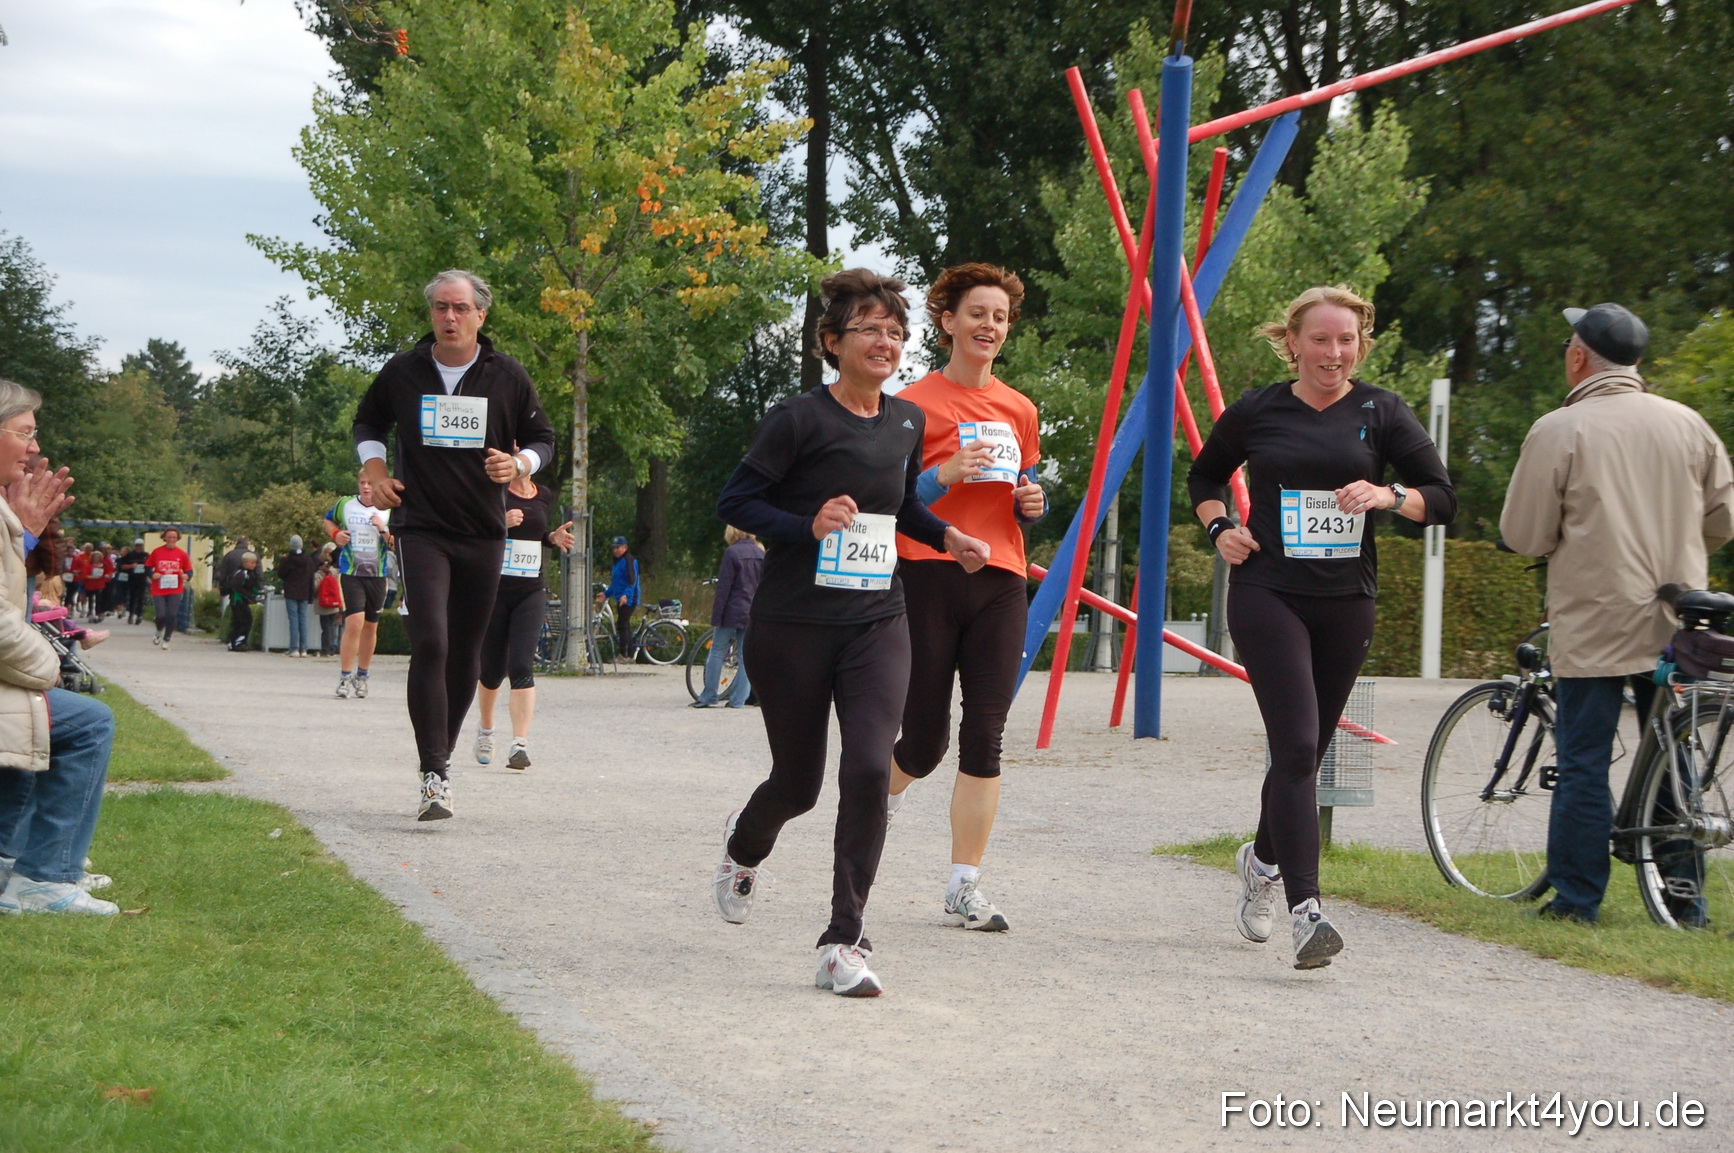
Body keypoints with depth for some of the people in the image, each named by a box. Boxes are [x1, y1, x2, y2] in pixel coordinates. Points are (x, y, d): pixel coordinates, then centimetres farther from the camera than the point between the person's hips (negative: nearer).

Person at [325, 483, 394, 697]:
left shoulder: (388, 511, 1)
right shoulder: (345, 505, 3)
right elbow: (328, 520, 22)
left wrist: (383, 530, -17)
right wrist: (335, 534, 1)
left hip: (377, 576, 2)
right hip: (350, 573, -2)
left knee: (370, 627, 12)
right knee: (354, 622, -17)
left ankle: (362, 676, 28)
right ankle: (345, 677, -10)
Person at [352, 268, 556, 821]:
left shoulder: (508, 377, 2)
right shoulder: (401, 373, 2)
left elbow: (542, 438, 12)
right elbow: (367, 423, 19)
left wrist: (519, 464, -9)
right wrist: (373, 468, 1)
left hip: (483, 533, 2)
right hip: (422, 529, -2)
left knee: (465, 653, 8)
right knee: (430, 645, -17)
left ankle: (442, 755, 27)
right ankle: (433, 777, -21)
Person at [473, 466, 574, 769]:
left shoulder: (544, 496, 10)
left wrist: (554, 538, 5)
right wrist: (500, 523, -23)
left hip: (531, 593, 2)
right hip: (493, 590, -2)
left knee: (522, 667, -12)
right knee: (492, 668, 9)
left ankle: (520, 744, -20)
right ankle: (486, 728, 36)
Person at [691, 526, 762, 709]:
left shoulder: (732, 552, -10)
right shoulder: (761, 553, 7)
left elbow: (724, 587, -11)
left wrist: (716, 616, -10)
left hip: (733, 612, -5)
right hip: (753, 614, 5)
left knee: (717, 653, 4)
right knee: (746, 657, 7)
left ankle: (708, 697, 4)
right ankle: (738, 699, 5)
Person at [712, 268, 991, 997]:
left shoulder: (906, 422, 8)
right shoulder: (799, 419, -10)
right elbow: (734, 502, -9)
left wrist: (946, 536, 11)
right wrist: (808, 527, -23)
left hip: (878, 624, 4)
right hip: (793, 627, -3)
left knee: (869, 769, -16)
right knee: (799, 781, 10)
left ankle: (843, 944, -9)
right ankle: (744, 845, 48)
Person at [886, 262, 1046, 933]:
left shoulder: (1019, 411, 16)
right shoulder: (914, 405, 0)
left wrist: (1033, 502, 4)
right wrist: (944, 475, -18)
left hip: (1000, 582, 4)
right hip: (928, 577, -4)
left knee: (983, 741, -3)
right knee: (924, 742, -2)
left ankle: (965, 890, 0)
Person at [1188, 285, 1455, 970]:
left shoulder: (1380, 413, 3)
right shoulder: (1256, 412, 3)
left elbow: (1442, 498, 3)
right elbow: (1204, 477, 20)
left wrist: (1388, 496, -16)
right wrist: (1219, 528, 2)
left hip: (1346, 601, 3)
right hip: (1267, 595, -2)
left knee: (1308, 751, 13)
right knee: (1296, 746, -16)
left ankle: (1264, 860, 42)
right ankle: (1306, 913, -21)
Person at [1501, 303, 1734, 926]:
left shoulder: (1558, 431, -10)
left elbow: (1524, 535, -8)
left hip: (1593, 626, -4)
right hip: (1675, 628, 4)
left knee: (1584, 763, 2)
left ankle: (1576, 898, 4)